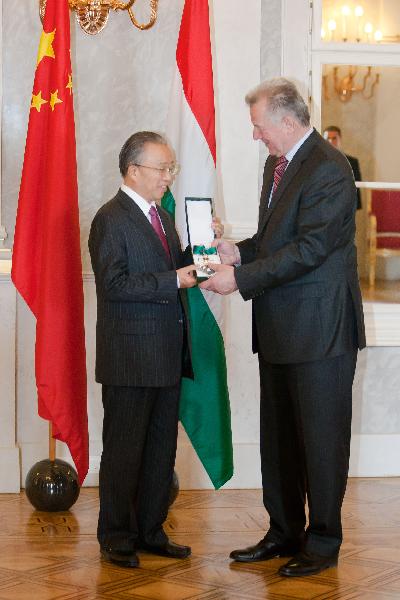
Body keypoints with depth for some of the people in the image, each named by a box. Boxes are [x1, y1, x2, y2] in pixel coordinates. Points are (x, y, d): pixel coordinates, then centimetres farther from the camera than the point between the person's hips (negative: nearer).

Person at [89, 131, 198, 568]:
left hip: (166, 356, 8)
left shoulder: (162, 217, 17)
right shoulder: (111, 219, -11)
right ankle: (116, 538, 12)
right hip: (129, 359, -8)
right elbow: (114, 284, -20)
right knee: (124, 451, 1)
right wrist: (174, 281, -24)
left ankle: (150, 532, 23)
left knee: (161, 450, 13)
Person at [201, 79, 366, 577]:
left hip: (319, 329, -9)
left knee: (321, 437, 2)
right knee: (278, 437, 16)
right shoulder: (277, 163, 13)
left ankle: (322, 543, 14)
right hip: (279, 329, 9)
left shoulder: (328, 170, -17)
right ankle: (284, 533, 28)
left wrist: (241, 277, -21)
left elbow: (309, 249, -23)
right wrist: (240, 251, 2)